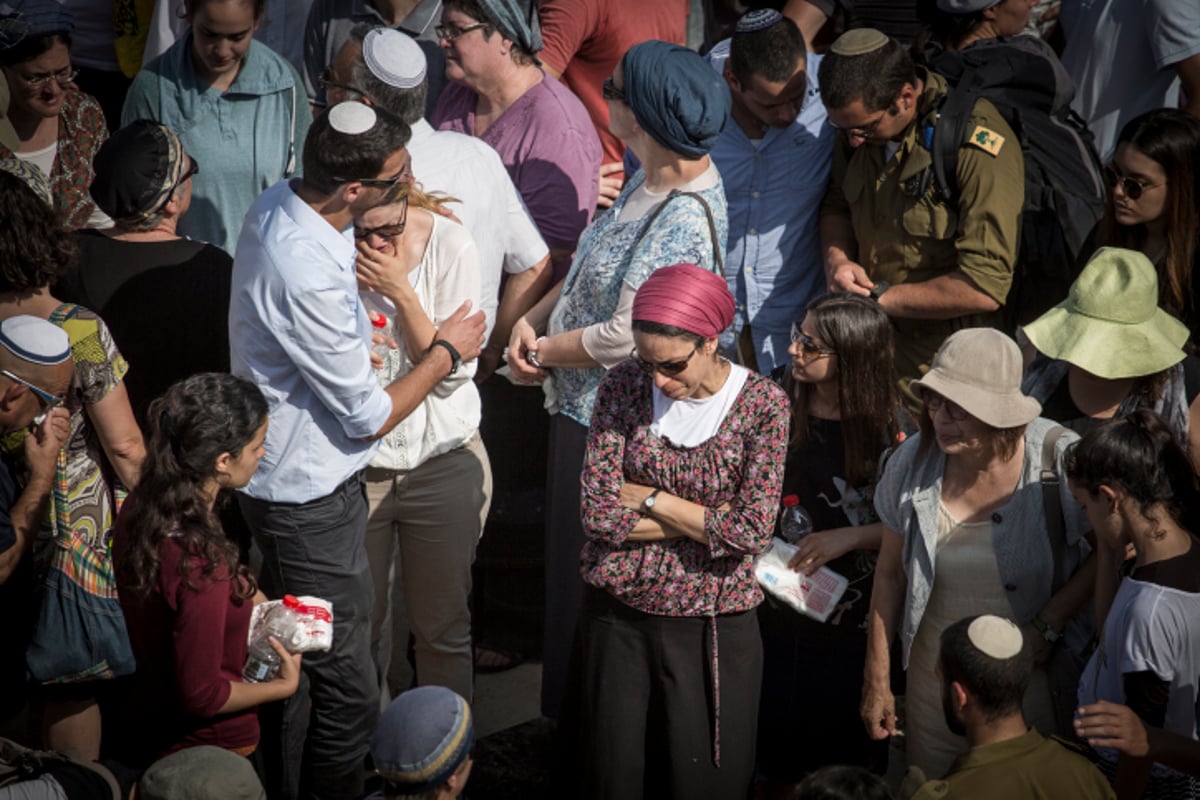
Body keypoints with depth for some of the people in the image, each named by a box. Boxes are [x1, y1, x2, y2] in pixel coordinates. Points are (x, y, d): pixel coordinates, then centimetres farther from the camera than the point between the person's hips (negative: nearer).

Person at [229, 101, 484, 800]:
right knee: (349, 691, 1)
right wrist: (446, 353, -7)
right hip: (312, 501, -10)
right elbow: (369, 419, -19)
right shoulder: (310, 280, -33)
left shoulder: (277, 205, -4)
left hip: (284, 475, 10)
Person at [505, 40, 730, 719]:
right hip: (585, 407, 10)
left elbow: (626, 337, -28)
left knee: (589, 578, 6)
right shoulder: (649, 181, 2)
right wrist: (532, 320, -2)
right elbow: (591, 270, 13)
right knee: (573, 561, 23)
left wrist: (544, 350, -12)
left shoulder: (684, 221, -29)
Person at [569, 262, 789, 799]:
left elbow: (751, 533, -17)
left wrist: (650, 499, -13)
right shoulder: (624, 386, -5)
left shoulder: (762, 404, -9)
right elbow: (598, 513, -11)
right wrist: (707, 521, -13)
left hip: (714, 628, -2)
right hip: (617, 617, 2)